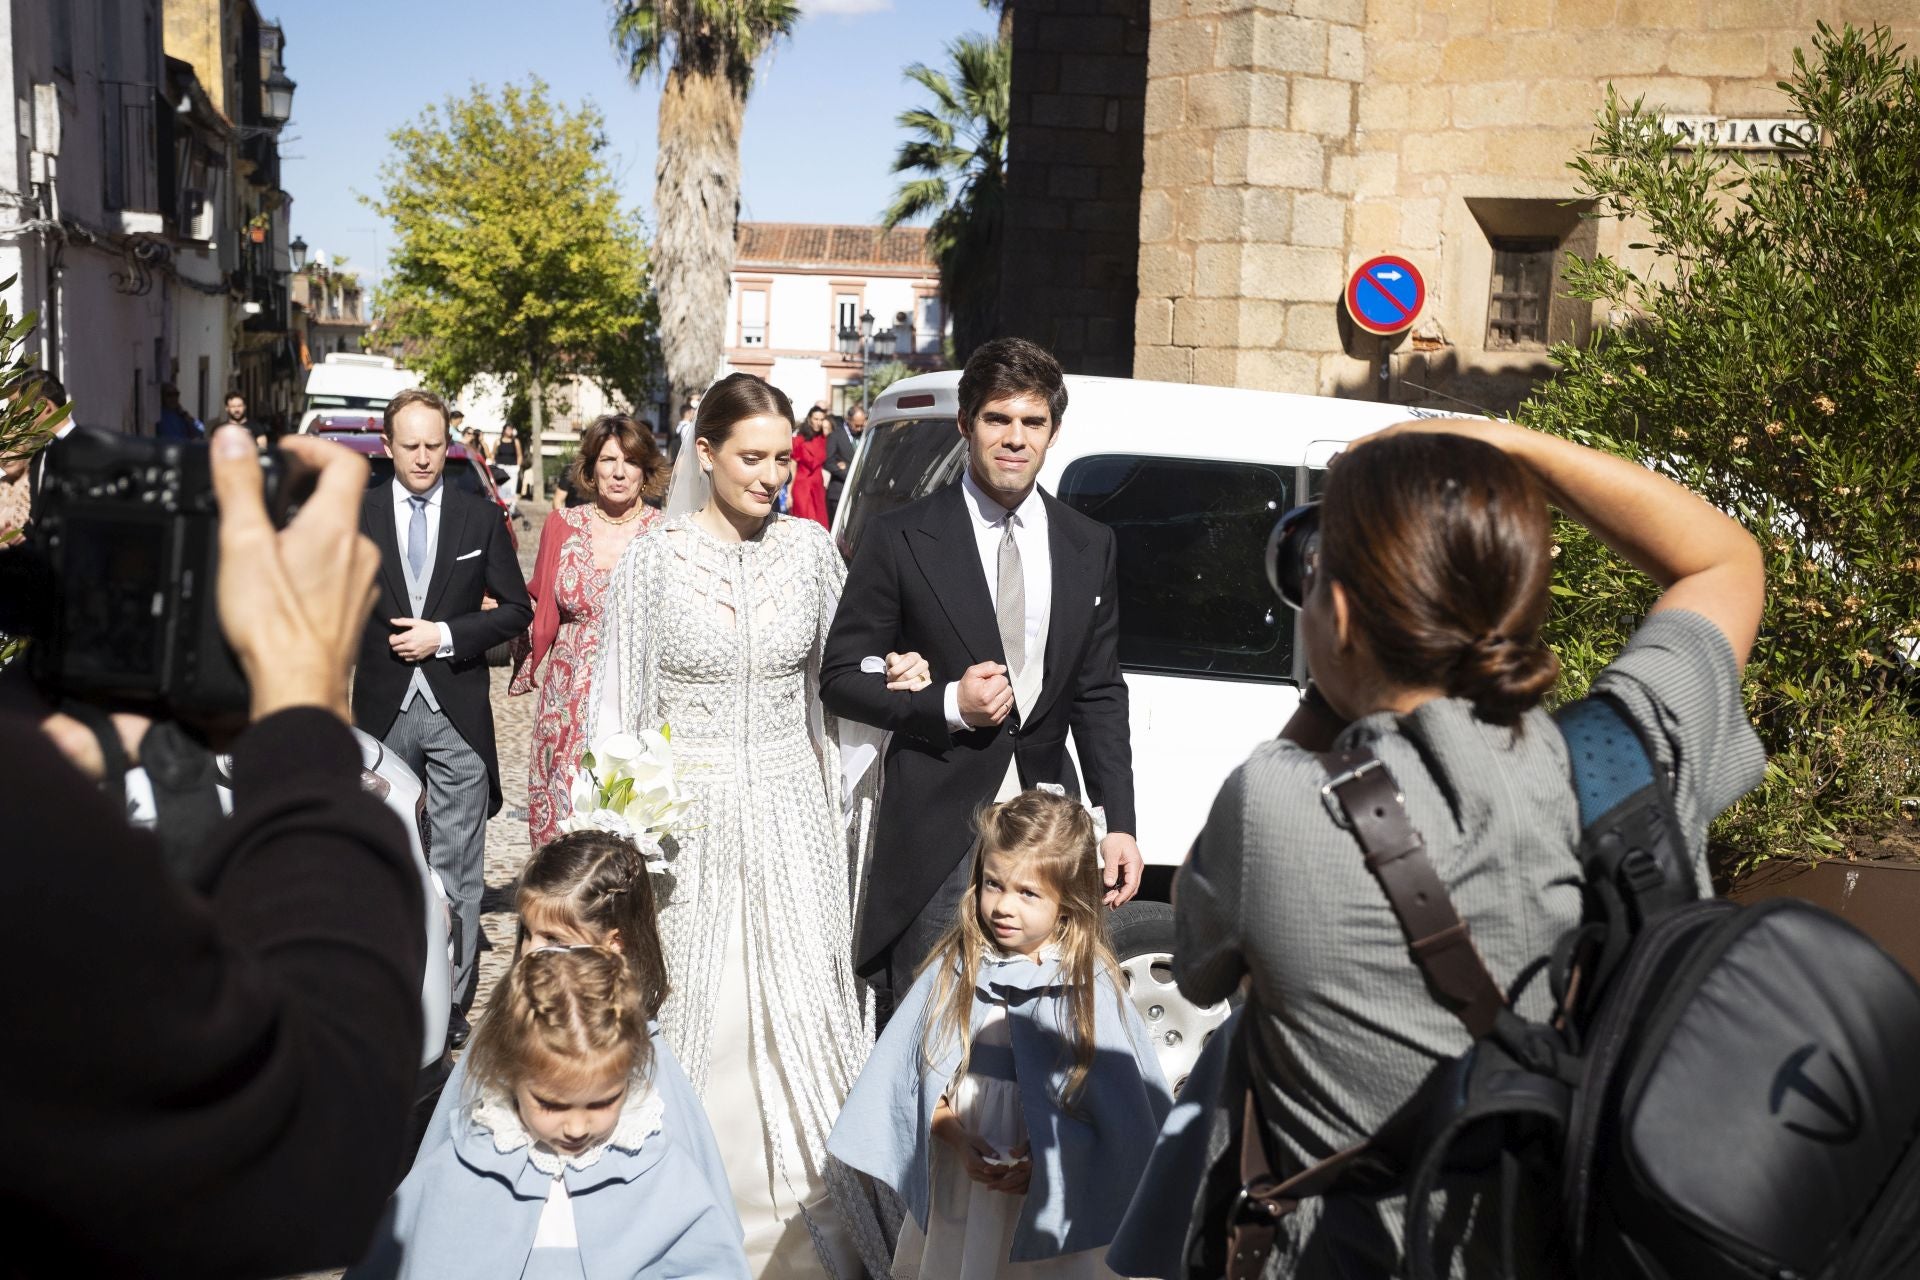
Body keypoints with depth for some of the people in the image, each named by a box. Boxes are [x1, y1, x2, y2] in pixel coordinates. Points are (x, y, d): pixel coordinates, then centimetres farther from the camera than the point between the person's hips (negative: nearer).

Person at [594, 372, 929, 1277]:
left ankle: (809, 1204, 22)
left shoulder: (809, 548, 2)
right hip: (688, 820, -2)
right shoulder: (655, 558, -4)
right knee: (688, 1006, 5)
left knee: (802, 1001, 6)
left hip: (791, 817, 2)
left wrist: (894, 679, -8)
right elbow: (618, 705, -1)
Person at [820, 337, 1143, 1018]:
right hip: (935, 830, -3)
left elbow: (1100, 695, 9)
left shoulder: (1089, 547, 7)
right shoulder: (902, 539, -4)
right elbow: (840, 677, -1)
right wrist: (947, 705, -16)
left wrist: (1119, 824, 1)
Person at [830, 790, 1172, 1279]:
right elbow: (916, 1073, -1)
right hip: (957, 1184, 3)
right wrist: (958, 1139, -15)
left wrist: (1045, 1162, -18)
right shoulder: (957, 967, -5)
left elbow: (1124, 1122, -11)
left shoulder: (1088, 986, -13)